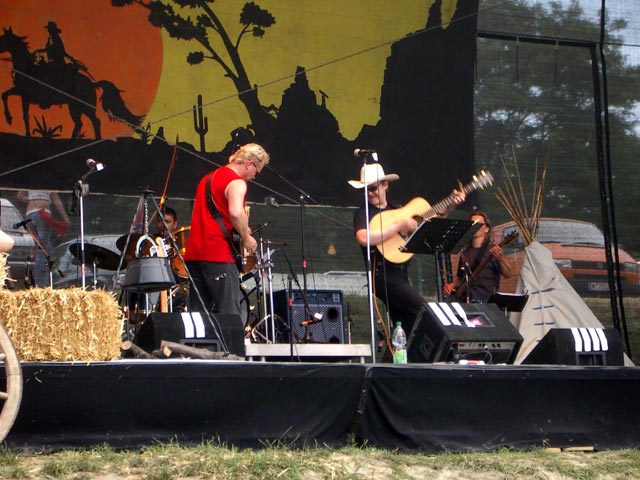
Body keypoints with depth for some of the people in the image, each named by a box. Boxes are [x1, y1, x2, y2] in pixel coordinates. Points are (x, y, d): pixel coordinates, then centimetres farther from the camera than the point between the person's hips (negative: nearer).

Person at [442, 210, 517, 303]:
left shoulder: (492, 250, 0)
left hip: (485, 301, -6)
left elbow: (509, 273, -13)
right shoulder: (465, 252, 18)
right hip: (464, 301, 6)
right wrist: (451, 285, 9)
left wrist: (501, 257, -31)